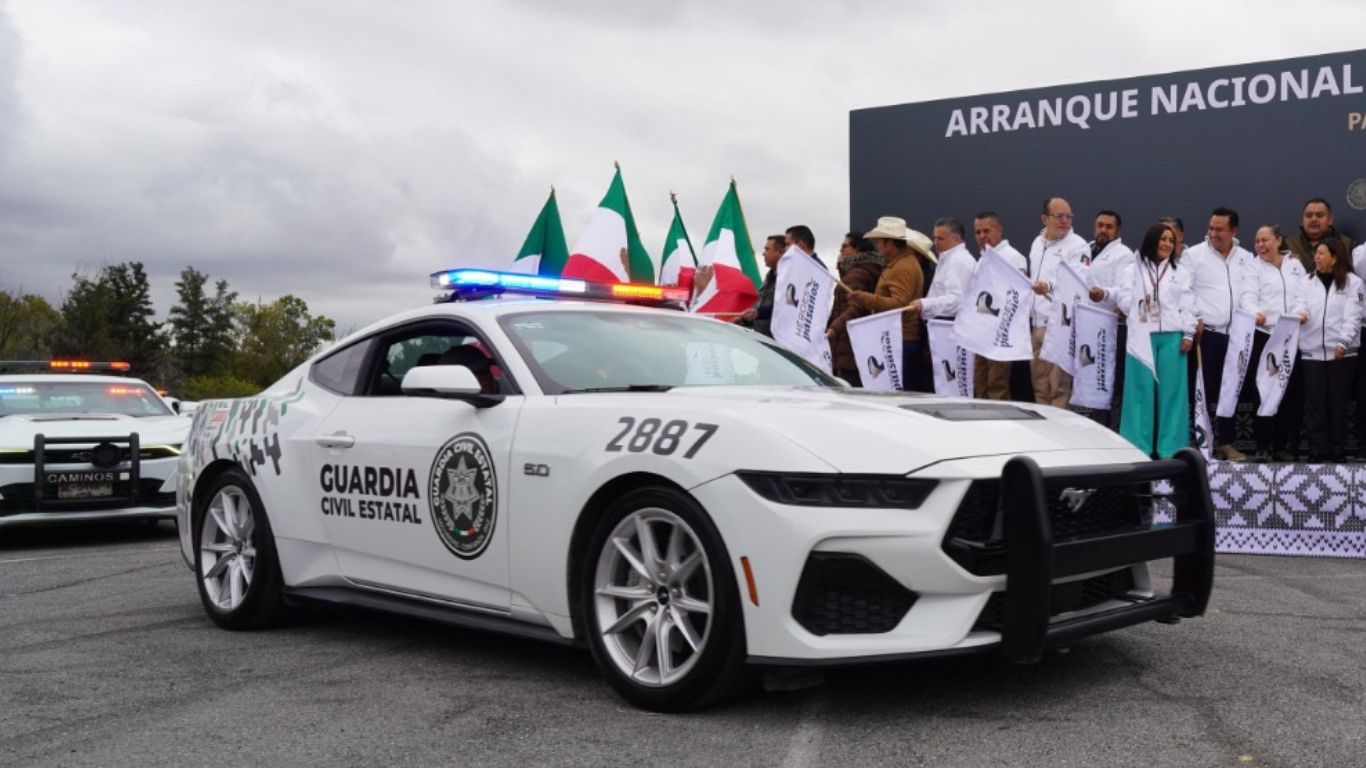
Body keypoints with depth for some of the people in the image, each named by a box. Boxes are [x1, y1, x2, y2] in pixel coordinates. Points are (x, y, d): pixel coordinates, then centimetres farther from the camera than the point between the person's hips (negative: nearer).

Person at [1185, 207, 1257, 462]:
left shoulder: (1246, 259, 14)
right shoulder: (1193, 255, 4)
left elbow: (1249, 292, 3)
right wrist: (1193, 319, -12)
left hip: (1236, 333, 3)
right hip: (1205, 333, -3)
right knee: (1203, 390, -3)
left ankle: (1225, 443, 15)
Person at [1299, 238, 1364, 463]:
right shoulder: (1307, 282, 11)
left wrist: (1344, 342, -18)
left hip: (1341, 353, -2)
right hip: (1312, 352, 2)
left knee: (1338, 403, 4)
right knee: (1315, 404, 0)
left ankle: (1337, 451, 11)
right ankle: (1318, 451, 4)